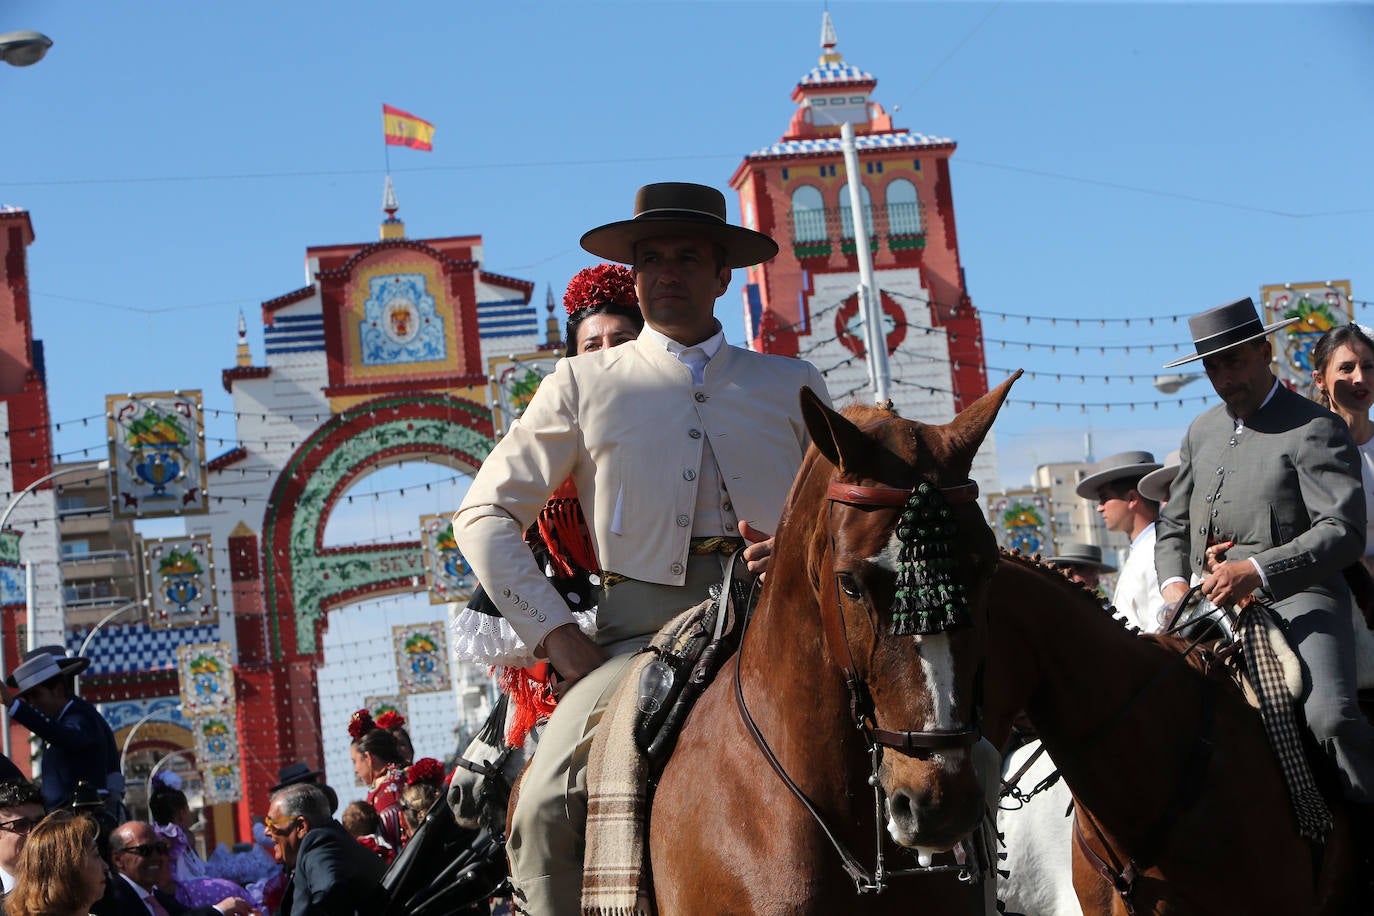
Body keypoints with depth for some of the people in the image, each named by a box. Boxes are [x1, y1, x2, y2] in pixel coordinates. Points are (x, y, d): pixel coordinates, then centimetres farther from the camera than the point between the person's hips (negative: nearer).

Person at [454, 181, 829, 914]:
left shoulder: (792, 385, 17)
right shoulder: (585, 385, 13)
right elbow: (484, 514, 12)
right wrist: (551, 631, -1)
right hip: (643, 628, -1)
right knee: (545, 809, -22)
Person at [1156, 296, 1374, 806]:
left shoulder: (1315, 429, 0)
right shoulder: (1202, 432, 22)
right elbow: (1174, 525, 27)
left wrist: (1257, 571, -25)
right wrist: (1173, 582, 4)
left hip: (1296, 598, -7)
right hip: (1213, 606, 7)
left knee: (1332, 718, -30)